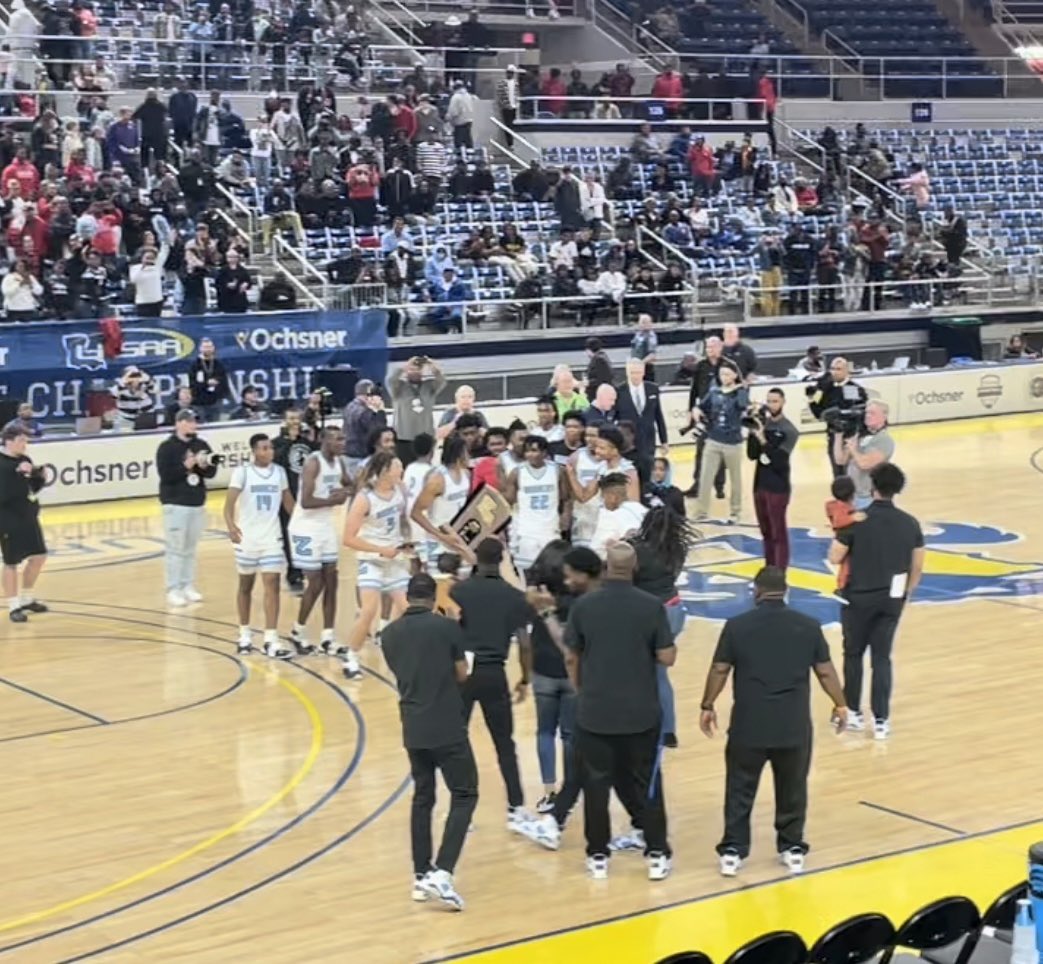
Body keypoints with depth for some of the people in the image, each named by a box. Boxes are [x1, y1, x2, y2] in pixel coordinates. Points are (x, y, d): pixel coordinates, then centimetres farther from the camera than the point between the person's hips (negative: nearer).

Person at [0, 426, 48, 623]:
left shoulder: (25, 461, 6)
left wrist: (39, 476, -6)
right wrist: (18, 473, -30)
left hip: (29, 516, 8)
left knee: (38, 556, 12)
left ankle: (26, 599, 30)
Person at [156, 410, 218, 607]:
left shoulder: (201, 445, 7)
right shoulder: (167, 447, -7)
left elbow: (212, 472, 6)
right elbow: (166, 475, -15)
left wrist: (203, 466, -14)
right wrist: (187, 465, -21)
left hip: (198, 504, 5)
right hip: (175, 504, -5)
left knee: (190, 548, 9)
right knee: (175, 548, -4)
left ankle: (188, 586, 16)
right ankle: (173, 590, -1)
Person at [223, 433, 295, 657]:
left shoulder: (279, 471, 4)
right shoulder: (242, 472, -8)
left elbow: (288, 501, 15)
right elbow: (230, 502, -17)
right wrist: (230, 526, -34)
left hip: (272, 537, 2)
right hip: (247, 537, -2)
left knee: (272, 585, -7)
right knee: (246, 585, 12)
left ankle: (271, 641, -8)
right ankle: (245, 634, 27)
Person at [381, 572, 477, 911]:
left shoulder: (390, 633, 4)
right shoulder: (447, 627, -8)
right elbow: (462, 675, 1)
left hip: (413, 729, 5)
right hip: (447, 728, -5)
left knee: (422, 798, 16)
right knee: (464, 795, 3)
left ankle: (421, 875, 16)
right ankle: (442, 873, -11)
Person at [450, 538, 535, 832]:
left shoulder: (458, 591, -3)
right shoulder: (515, 596, 0)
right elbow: (524, 644, 1)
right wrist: (525, 679, 13)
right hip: (494, 674, 1)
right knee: (505, 744, 12)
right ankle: (516, 810, 11)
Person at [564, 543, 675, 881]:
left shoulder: (583, 605, -6)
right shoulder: (651, 606, -10)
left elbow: (572, 658, 2)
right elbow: (667, 658, -8)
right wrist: (667, 640, 13)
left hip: (594, 712, 1)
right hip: (641, 713, 0)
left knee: (596, 785, 11)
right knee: (647, 784, 11)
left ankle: (598, 856, 16)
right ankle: (657, 855, 14)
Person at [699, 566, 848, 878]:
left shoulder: (737, 626, -5)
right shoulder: (808, 626, -1)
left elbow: (719, 670, 0)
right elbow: (825, 671, 3)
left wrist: (707, 706, 13)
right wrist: (839, 704, 18)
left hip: (749, 725, -1)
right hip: (794, 726, 1)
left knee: (740, 790, 11)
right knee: (792, 790, 16)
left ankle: (733, 852, 12)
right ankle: (793, 850, 22)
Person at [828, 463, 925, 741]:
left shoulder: (857, 520, -14)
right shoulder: (910, 523, -3)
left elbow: (834, 558, -9)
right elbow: (917, 566, 4)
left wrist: (843, 536, 9)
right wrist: (907, 592, 19)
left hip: (859, 596, -3)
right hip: (892, 598, 3)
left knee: (854, 653, 15)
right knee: (882, 657, 10)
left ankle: (854, 713, 21)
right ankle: (881, 720, 7)